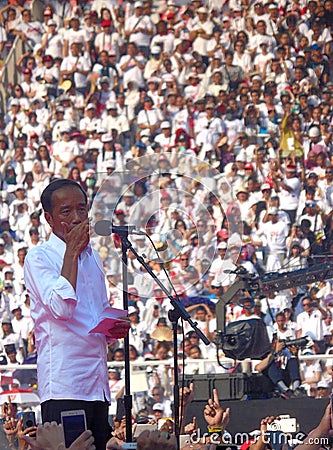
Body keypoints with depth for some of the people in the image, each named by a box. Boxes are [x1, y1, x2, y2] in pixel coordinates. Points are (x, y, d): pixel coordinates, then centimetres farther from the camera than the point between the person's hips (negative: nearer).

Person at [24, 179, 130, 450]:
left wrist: (116, 328, 7)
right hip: (63, 384, -7)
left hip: (98, 384, 7)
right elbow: (61, 307, -19)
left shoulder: (93, 257, 20)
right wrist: (72, 252, -12)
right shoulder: (39, 258, -2)